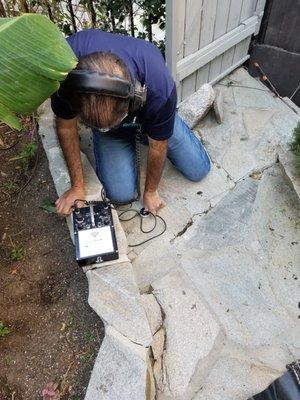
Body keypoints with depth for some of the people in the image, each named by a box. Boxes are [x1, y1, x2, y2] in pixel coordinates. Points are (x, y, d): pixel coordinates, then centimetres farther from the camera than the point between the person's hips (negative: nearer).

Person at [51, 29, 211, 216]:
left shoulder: (160, 90, -42)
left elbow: (158, 148, -23)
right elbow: (66, 128, -19)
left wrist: (151, 191, -6)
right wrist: (78, 187, -13)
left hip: (149, 112, 0)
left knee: (198, 170, 4)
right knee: (122, 193, -12)